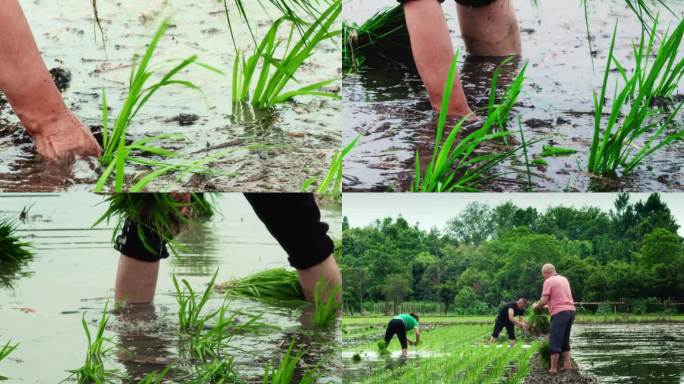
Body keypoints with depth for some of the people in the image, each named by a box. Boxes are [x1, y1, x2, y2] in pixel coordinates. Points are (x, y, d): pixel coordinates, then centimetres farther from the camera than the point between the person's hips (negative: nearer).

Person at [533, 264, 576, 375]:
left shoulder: (549, 281, -6)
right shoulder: (564, 279, 18)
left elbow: (544, 300, -10)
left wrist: (536, 305, 9)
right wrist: (549, 305, 33)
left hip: (560, 312, -8)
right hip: (571, 310, 8)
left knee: (555, 341, -3)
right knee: (565, 340, 18)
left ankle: (553, 368, -4)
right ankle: (567, 364, 15)